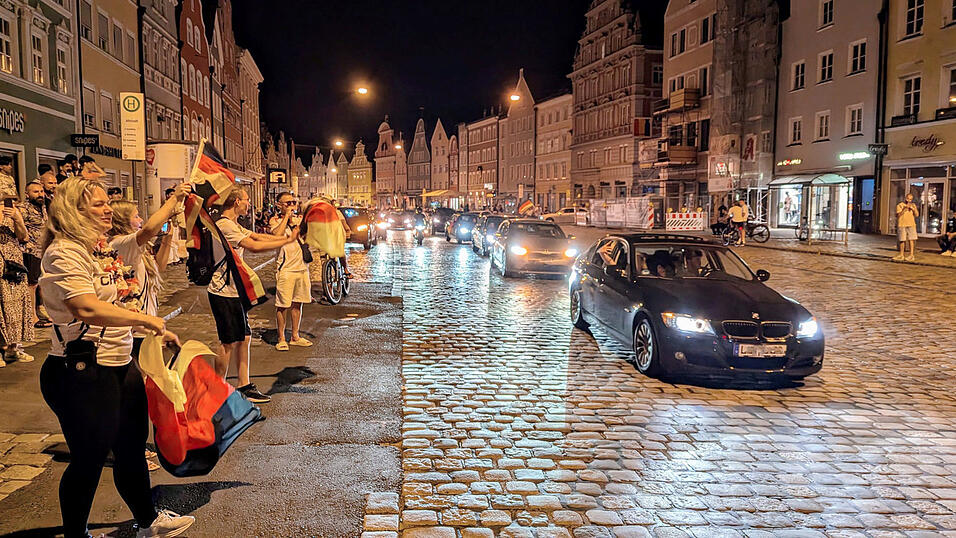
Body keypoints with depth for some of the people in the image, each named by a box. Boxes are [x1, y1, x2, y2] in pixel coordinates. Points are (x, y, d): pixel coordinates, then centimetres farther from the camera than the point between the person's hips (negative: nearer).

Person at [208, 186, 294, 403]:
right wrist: (288, 241, -20)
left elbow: (257, 236, 15)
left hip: (234, 291, 10)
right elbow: (255, 246, -25)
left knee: (244, 338, 12)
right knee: (229, 342, -3)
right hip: (223, 293, -10)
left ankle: (244, 387, 19)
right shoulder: (224, 225, -18)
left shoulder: (233, 225, 16)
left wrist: (286, 237, 5)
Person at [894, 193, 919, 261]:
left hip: (911, 225, 1)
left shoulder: (913, 205, 13)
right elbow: (898, 215, -7)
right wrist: (905, 209, -18)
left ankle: (911, 255, -7)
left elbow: (917, 215, 5)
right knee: (902, 240, 2)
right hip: (901, 225, -1)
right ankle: (901, 255, 11)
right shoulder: (900, 205, 4)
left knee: (911, 239, -8)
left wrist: (913, 209, -10)